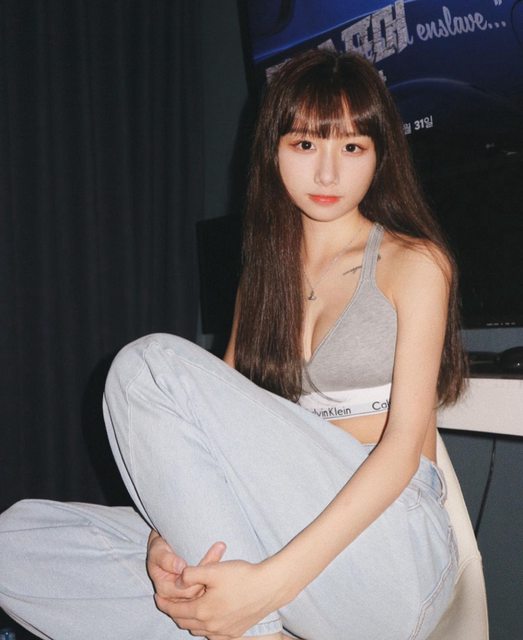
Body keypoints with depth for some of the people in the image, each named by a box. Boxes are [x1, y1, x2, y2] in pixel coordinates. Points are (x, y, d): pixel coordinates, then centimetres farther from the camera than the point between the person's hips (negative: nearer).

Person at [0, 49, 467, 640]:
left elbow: (405, 443, -11)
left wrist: (273, 581, -23)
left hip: (390, 548, -5)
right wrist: (169, 538, -14)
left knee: (153, 365, -22)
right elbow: (219, 425, 7)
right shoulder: (263, 277, 18)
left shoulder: (415, 261, 1)